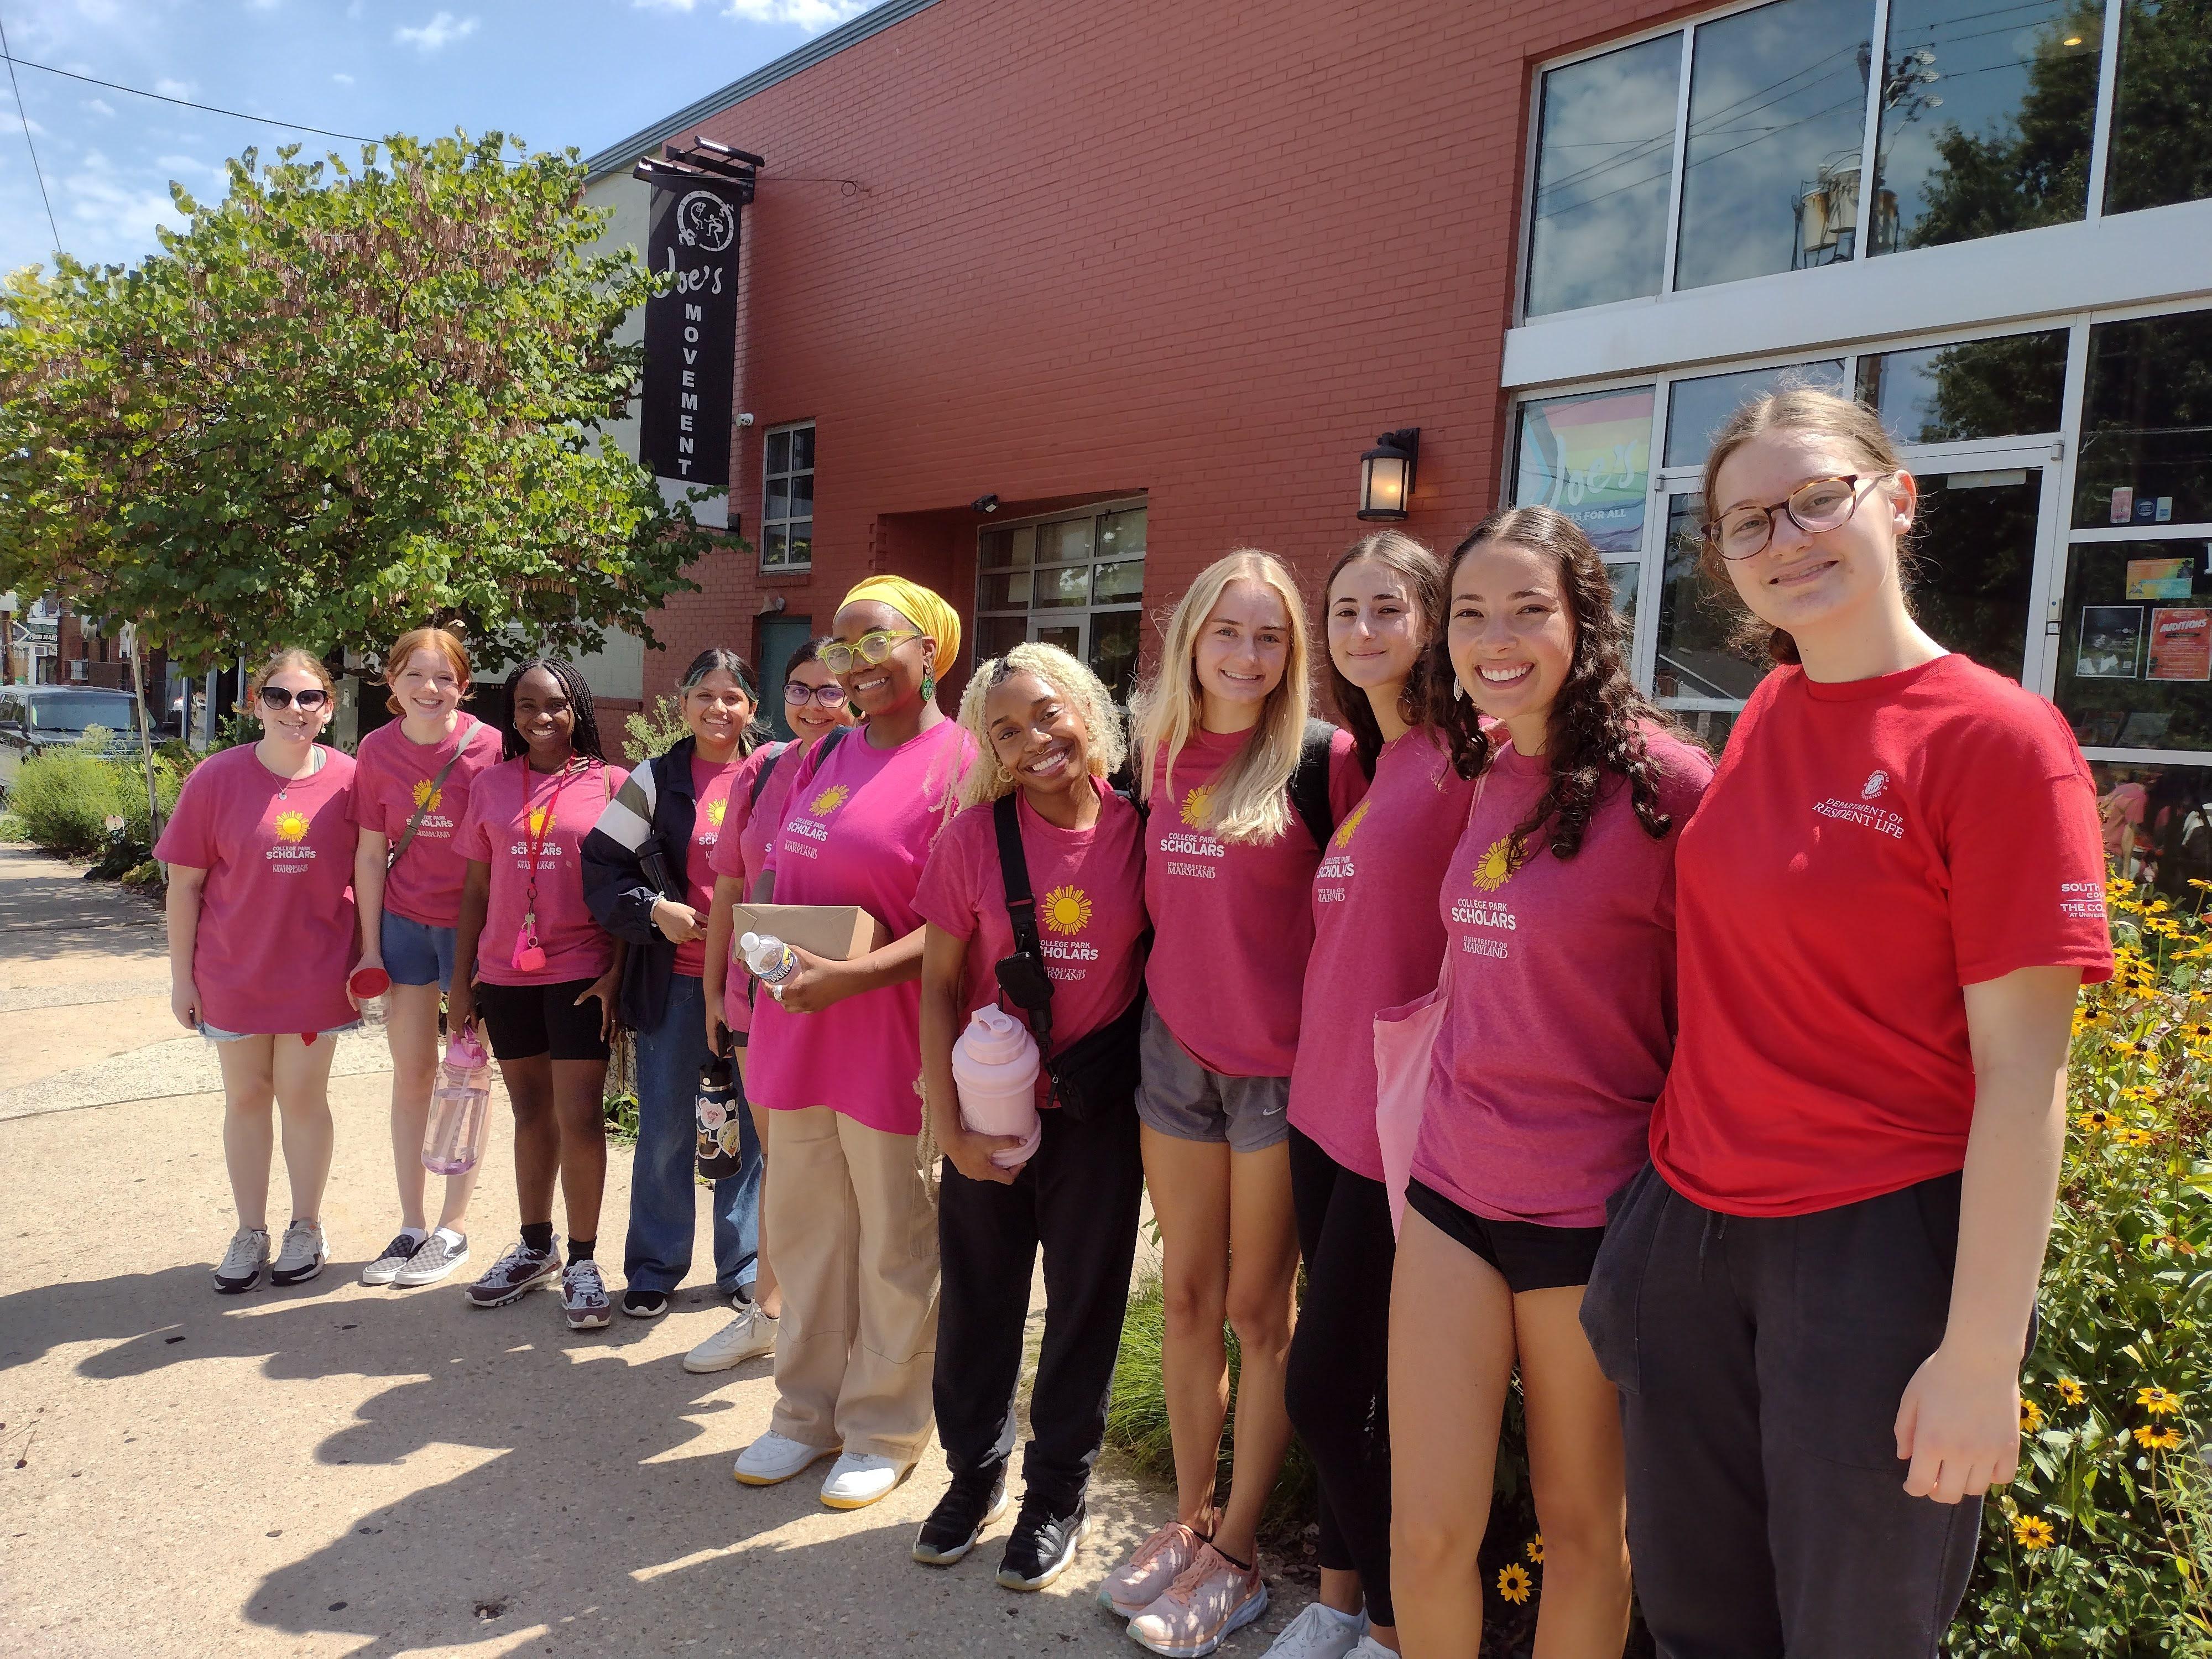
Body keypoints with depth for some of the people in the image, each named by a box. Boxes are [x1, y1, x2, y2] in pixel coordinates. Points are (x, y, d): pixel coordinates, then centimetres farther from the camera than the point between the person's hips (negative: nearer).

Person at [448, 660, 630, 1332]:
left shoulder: (610, 783, -2)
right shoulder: (492, 786, 7)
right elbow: (477, 888, 10)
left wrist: (616, 973, -9)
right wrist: (461, 978, 8)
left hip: (581, 973, -3)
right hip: (505, 974, 3)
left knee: (580, 1116, -4)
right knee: (531, 1113, 14)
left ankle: (582, 1261, 10)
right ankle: (536, 1248, 28)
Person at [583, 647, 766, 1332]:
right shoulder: (654, 781, 3)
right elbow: (601, 867, 2)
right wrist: (655, 909, -11)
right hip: (674, 981, 0)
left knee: (750, 1126, 9)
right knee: (665, 1129, 6)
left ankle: (744, 1266, 23)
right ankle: (653, 1269, 22)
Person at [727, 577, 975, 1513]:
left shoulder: (960, 764, -11)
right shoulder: (823, 758, 12)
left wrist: (852, 974, -24)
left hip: (891, 1038, -7)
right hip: (799, 1032, 7)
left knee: (896, 1246, 8)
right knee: (803, 1231, 16)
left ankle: (883, 1430, 26)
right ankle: (808, 1413, 34)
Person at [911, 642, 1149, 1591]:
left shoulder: (1135, 830, -9)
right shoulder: (974, 833, -9)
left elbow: (1159, 963, 1)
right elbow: (937, 985, -4)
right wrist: (948, 1124, -7)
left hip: (1099, 1110, 0)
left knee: (1086, 1300, 12)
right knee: (977, 1297, 13)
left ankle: (1058, 1494, 33)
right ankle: (975, 1470, 38)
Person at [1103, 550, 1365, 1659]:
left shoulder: (1324, 759, -10)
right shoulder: (1159, 754, 4)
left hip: (1281, 1062, -4)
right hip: (1176, 1047, 5)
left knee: (1259, 1308, 7)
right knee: (1188, 1295, 13)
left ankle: (1236, 1558, 21)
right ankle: (1189, 1521, 30)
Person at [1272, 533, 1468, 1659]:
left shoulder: (1460, 757, -13)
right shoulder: (1354, 760, 11)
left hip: (1400, 1117, -7)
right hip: (1322, 1098, 7)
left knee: (1326, 1389, 1)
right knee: (1345, 1379, 18)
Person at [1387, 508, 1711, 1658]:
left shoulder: (1662, 781, -15)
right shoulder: (1484, 770, 4)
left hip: (1593, 1210, -5)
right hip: (1453, 1187, 5)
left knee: (1581, 1527, 17)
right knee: (1425, 1534, 10)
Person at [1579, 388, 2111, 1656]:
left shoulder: (1999, 738, -13)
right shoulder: (1767, 718, 5)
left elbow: (2022, 1073, -15)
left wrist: (1981, 1355, -16)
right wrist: (1664, 1200, 10)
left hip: (1878, 1246, -6)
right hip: (1694, 1222, 6)